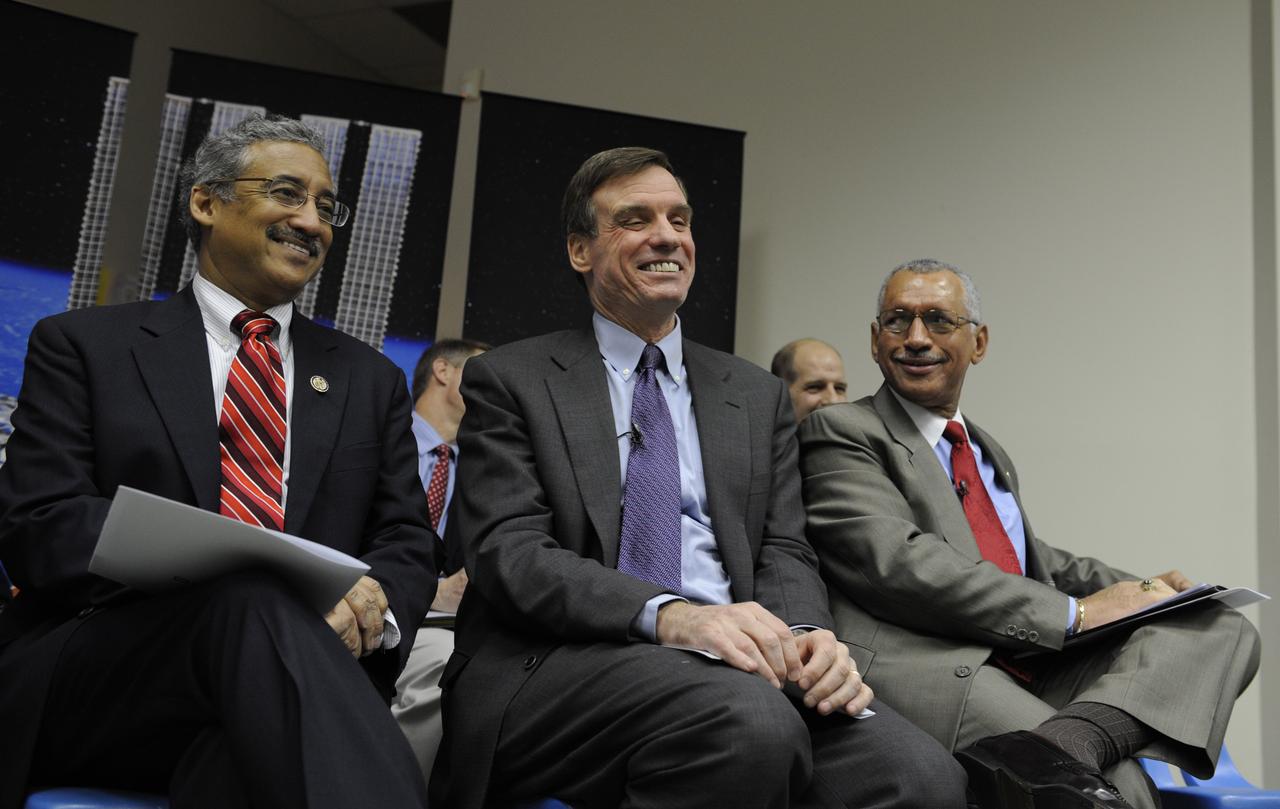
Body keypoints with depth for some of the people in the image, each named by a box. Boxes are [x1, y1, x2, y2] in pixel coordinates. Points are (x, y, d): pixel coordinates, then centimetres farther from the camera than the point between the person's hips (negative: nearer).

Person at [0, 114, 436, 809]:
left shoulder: (370, 381, 19)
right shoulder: (84, 346, 10)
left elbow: (406, 544, 14)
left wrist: (372, 601, -14)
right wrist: (244, 574, -20)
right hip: (89, 672, 0)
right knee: (253, 604, -34)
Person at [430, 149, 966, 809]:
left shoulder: (759, 396, 19)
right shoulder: (509, 380, 6)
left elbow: (782, 551, 12)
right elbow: (510, 554, -7)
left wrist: (807, 634, -13)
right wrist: (670, 616, -24)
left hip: (737, 661, 4)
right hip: (562, 667, -3)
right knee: (750, 716, -35)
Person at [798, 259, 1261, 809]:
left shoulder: (990, 454, 29)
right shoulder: (841, 431, 1)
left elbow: (1034, 559, 32)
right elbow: (900, 563, -13)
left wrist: (1140, 592, 11)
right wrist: (1074, 613, -12)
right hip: (928, 673, -10)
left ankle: (1060, 745, -33)